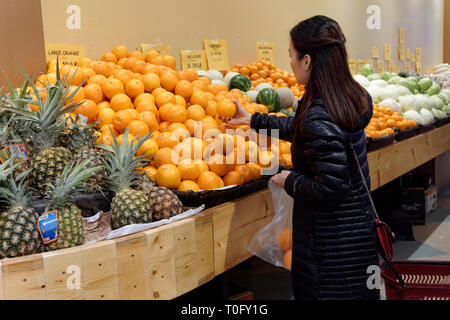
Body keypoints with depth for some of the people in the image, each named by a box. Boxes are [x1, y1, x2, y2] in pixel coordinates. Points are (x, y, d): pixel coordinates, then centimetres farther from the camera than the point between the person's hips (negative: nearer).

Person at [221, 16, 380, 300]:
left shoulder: (319, 116, -26)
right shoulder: (351, 98, 2)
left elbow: (330, 188, -28)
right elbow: (300, 128, 17)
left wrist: (290, 180, -10)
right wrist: (253, 120, 25)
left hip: (330, 242, -9)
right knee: (359, 292, 20)